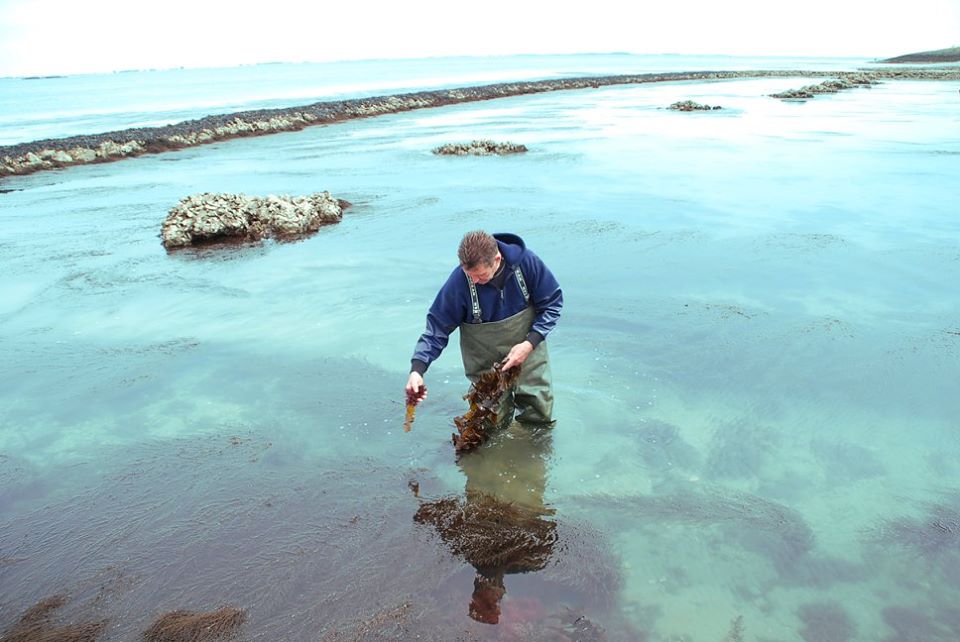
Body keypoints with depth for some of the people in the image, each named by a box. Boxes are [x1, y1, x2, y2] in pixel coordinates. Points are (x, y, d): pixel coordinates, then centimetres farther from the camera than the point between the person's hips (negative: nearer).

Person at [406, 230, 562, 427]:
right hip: (485, 362, -1)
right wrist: (417, 370, -26)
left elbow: (552, 303, -8)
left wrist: (529, 344, -19)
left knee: (541, 415, 6)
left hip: (527, 346, 1)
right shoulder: (459, 281, -23)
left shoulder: (526, 261, -20)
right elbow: (438, 327, -15)